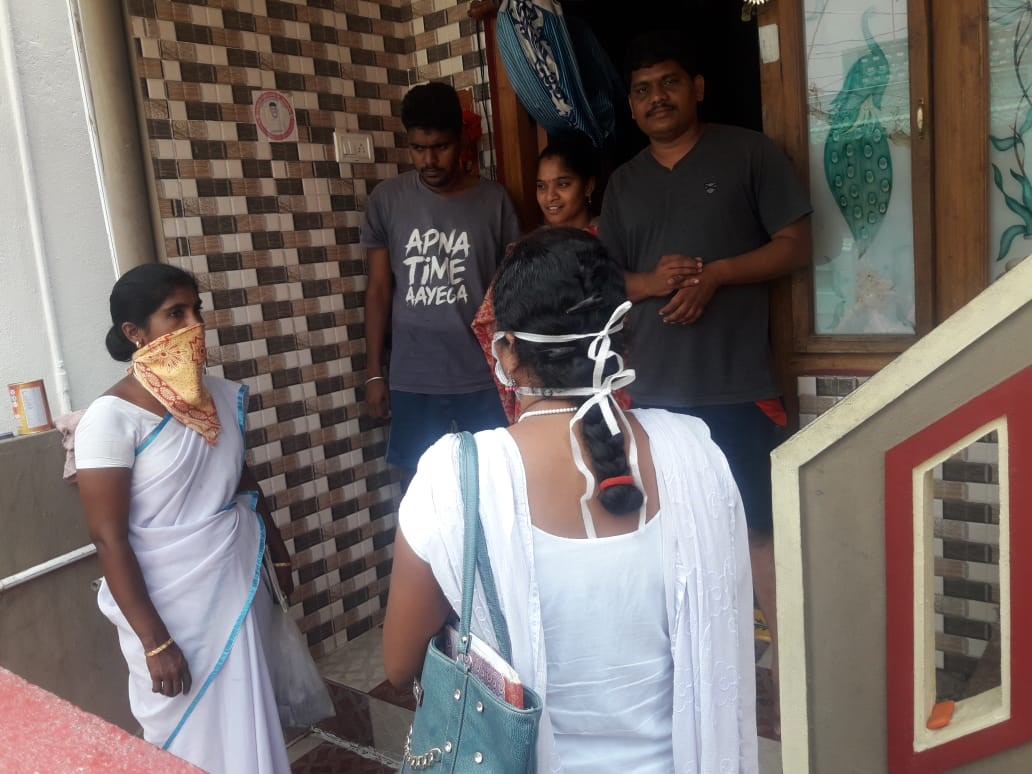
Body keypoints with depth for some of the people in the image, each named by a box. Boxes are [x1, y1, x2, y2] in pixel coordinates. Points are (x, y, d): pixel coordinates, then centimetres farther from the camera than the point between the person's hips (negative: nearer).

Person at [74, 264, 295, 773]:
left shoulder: (222, 396, 0)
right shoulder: (111, 418, -17)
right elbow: (108, 537, -16)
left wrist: (278, 551, 21)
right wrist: (154, 641, -16)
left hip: (240, 583, 5)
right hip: (173, 603, -5)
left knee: (248, 728, 18)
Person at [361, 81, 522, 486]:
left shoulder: (494, 200, -1)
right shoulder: (386, 199, 0)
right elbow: (379, 290, 4)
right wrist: (374, 372, 2)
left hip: (485, 377, 0)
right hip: (412, 380, 1)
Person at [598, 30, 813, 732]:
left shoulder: (749, 153, 2)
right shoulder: (624, 182, 14)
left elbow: (796, 246, -2)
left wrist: (717, 273, -15)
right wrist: (650, 280, -7)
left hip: (738, 384, -4)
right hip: (654, 386, 5)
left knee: (761, 529, -1)